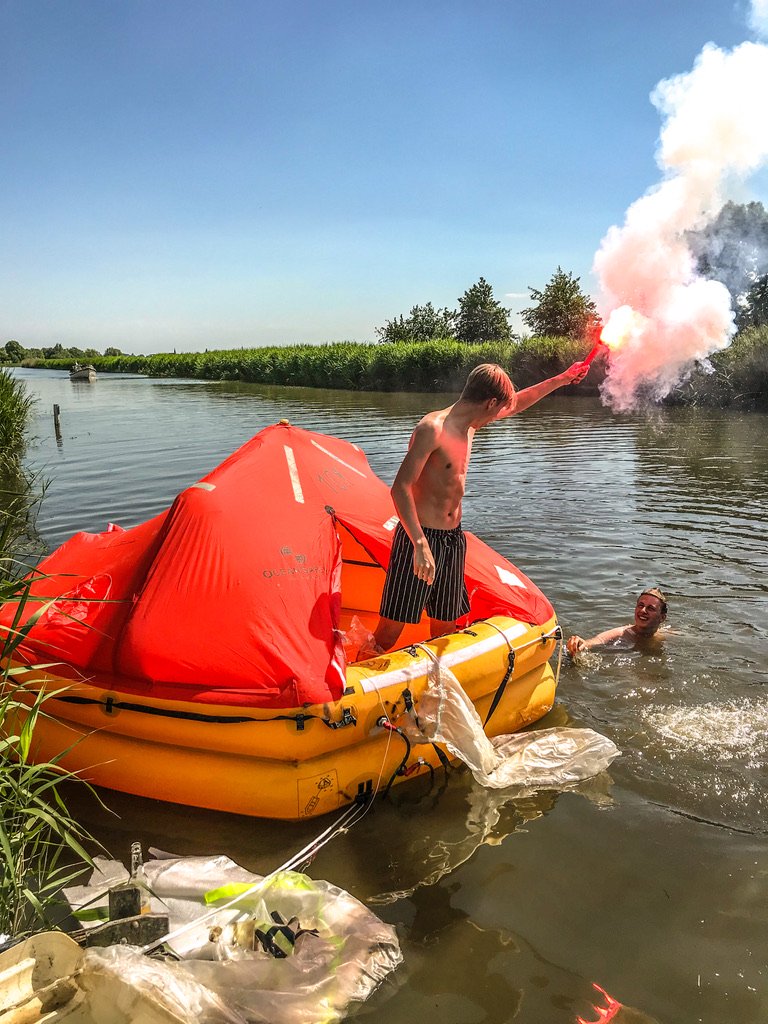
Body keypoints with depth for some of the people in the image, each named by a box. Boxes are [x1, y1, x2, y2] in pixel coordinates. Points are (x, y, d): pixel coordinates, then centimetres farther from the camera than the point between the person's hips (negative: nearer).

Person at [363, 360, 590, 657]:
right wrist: (420, 544, -33)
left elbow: (516, 404, 29)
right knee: (389, 633, -6)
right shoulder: (433, 427, -16)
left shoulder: (469, 424, 10)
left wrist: (562, 379, 36)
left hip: (453, 539, 9)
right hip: (420, 539, -8)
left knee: (445, 632, 13)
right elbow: (400, 488, -24)